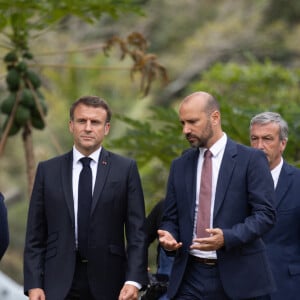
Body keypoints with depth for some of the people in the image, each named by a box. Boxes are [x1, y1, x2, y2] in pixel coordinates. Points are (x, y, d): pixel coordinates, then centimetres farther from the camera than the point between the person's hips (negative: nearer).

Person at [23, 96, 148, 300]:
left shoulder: (126, 169, 4)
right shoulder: (48, 170, 8)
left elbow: (137, 230, 0)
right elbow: (35, 234, 6)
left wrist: (134, 280, -11)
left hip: (107, 283, -1)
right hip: (59, 284, 1)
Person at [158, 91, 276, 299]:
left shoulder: (251, 159, -2)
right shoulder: (180, 165, 12)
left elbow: (265, 214, -8)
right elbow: (171, 218, 16)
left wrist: (227, 237, -22)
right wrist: (168, 237, -7)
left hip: (236, 276, -3)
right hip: (190, 276, 3)